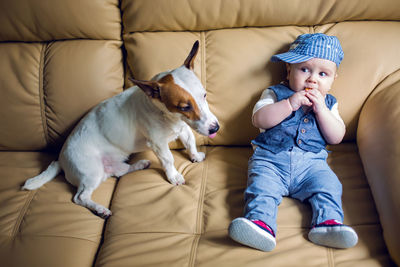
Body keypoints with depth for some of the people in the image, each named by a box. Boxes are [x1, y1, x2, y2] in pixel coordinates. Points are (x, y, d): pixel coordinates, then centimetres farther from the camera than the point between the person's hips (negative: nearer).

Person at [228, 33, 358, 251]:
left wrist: (321, 109, -5)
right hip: (271, 160, -2)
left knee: (327, 184, -23)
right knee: (261, 186, -28)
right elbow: (259, 119, -7)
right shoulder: (275, 94, 12)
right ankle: (260, 222, -45)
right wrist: (290, 103, -15)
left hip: (311, 163, 3)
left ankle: (327, 222, -34)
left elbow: (336, 137, 7)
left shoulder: (328, 103, 20)